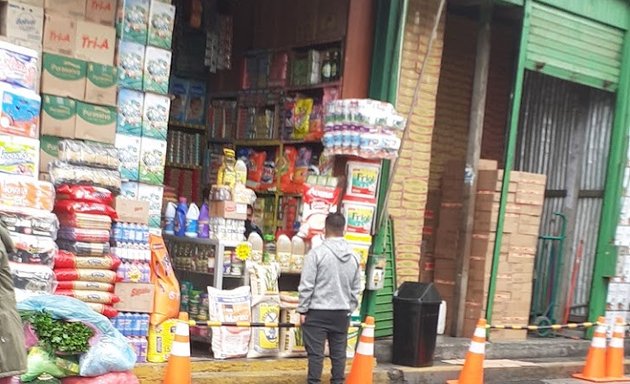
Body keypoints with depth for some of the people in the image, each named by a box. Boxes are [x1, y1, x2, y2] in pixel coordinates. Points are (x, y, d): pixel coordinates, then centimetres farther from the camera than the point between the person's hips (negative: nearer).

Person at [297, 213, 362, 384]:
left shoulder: (317, 253, -11)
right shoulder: (354, 256, 4)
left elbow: (306, 286, -11)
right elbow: (356, 288, 10)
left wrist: (302, 309, -3)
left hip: (317, 312, -4)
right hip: (342, 313, 4)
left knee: (316, 353, 1)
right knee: (339, 353, 10)